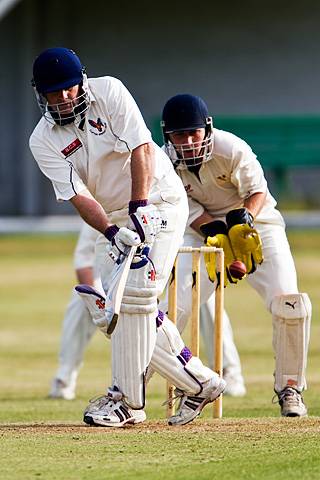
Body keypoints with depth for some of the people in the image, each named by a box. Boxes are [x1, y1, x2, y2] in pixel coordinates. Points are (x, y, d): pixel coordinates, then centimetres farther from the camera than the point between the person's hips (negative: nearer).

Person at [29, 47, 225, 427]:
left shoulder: (108, 92, -12)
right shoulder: (43, 141, -6)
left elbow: (141, 147, -19)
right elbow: (77, 195, -15)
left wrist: (140, 207, -30)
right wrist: (111, 232, -32)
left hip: (157, 201, -5)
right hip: (113, 218, 5)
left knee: (134, 296, -18)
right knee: (111, 312, -1)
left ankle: (127, 400, -12)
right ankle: (197, 383, 8)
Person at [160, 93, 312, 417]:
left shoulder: (231, 150, -25)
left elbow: (257, 190, -13)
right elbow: (189, 210, -13)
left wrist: (243, 224, -31)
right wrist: (217, 237, -29)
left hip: (255, 222, -2)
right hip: (204, 230, 2)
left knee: (288, 303, -19)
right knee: (175, 304, -16)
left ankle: (289, 388, -2)